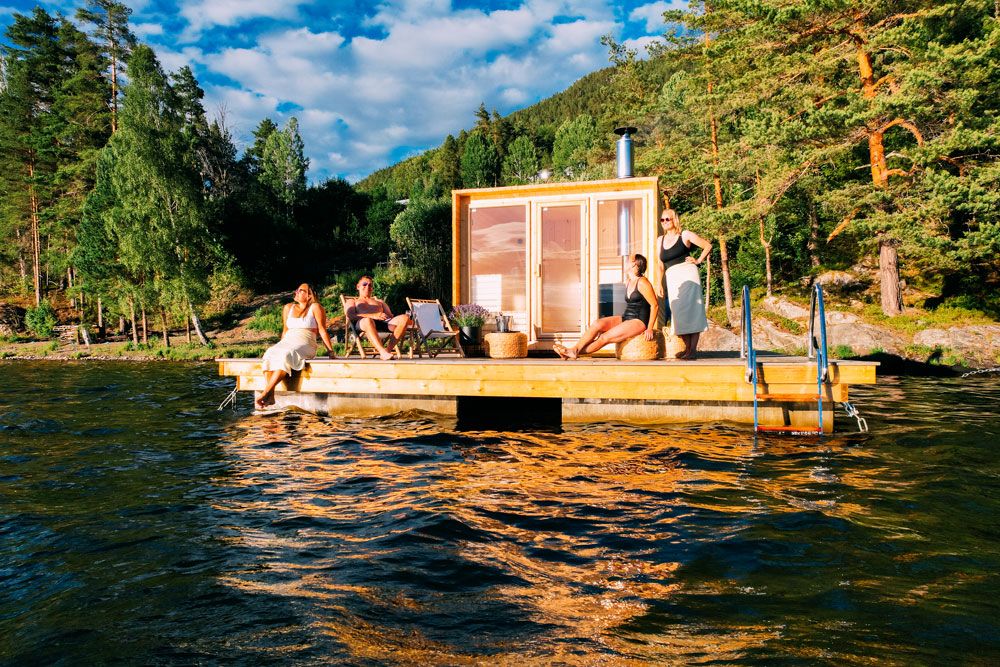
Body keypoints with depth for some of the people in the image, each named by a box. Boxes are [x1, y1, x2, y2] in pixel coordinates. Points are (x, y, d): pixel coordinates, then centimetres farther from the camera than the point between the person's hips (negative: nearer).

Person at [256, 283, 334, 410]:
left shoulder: (315, 307, 5)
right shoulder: (288, 308, 22)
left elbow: (322, 330, 0)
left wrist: (330, 350, -4)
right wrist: (280, 347, 22)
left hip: (305, 345, -5)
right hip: (287, 342, 5)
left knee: (286, 356, -37)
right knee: (269, 354, -30)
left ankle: (266, 393, -40)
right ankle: (270, 396, -41)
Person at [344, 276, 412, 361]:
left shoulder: (379, 301, 42)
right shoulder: (352, 301, 29)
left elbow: (390, 316, 27)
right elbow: (350, 315, 5)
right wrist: (372, 316, -11)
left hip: (383, 322, 4)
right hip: (362, 324, -4)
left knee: (405, 318, -27)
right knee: (367, 321, -44)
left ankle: (388, 349, -38)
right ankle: (383, 352, -53)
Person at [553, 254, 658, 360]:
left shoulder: (642, 282, -11)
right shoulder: (628, 282, 15)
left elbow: (655, 305, -12)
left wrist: (650, 328, -15)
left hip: (639, 322, -8)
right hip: (625, 318, 8)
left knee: (606, 337, -21)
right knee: (597, 323, -15)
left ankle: (576, 352, -15)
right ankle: (574, 349, -25)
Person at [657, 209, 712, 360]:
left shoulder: (685, 235, 3)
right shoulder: (660, 240, 17)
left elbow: (708, 246, 5)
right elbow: (661, 264, 20)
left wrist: (698, 261, -1)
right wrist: (660, 284, 13)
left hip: (688, 275, -5)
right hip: (672, 279, 5)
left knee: (691, 310, -9)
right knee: (678, 314, 0)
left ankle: (693, 349, -11)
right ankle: (687, 347, 5)